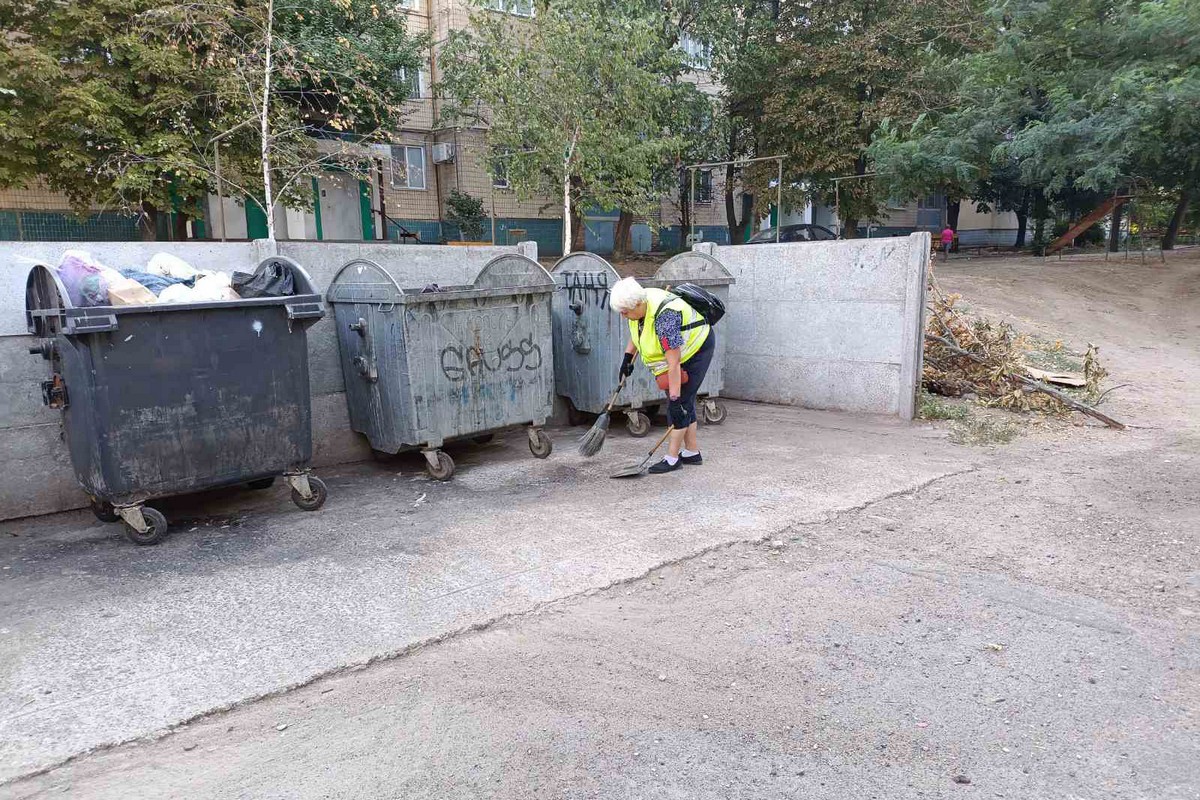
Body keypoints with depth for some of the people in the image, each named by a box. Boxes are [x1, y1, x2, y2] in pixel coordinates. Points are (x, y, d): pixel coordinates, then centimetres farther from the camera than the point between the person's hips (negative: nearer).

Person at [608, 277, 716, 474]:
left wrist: (675, 398, -35)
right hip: (679, 351, 9)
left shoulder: (664, 318, -37)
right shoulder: (639, 304, -11)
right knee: (685, 402, 11)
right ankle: (692, 453, 20)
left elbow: (674, 363, -37)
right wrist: (628, 356, 8)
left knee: (680, 402, -9)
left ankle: (672, 458, -3)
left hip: (696, 349, -9)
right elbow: (637, 331, 14)